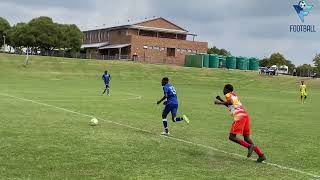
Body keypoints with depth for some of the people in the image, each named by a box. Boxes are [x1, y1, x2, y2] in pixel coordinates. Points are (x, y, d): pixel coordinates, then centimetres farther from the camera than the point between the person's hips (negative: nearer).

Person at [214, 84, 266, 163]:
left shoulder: (229, 95, 3)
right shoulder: (234, 95, 28)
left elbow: (230, 102, -19)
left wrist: (219, 103, -9)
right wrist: (221, 99, 36)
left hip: (239, 117, -8)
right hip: (245, 115, 9)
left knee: (232, 137, -4)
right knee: (246, 138, 10)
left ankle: (249, 146, -17)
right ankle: (261, 155, 3)